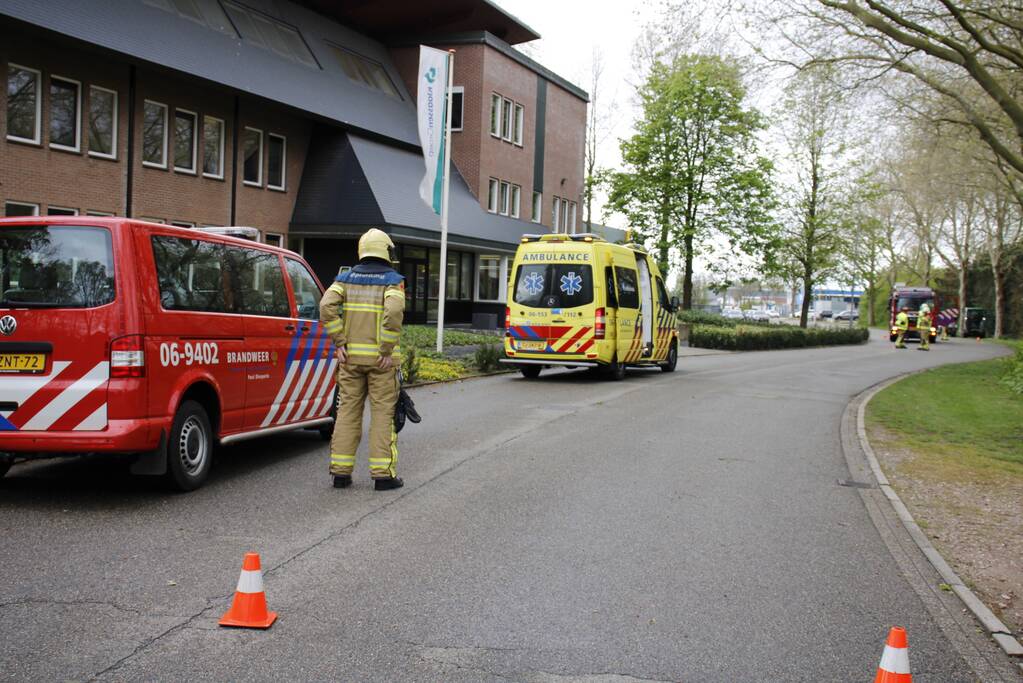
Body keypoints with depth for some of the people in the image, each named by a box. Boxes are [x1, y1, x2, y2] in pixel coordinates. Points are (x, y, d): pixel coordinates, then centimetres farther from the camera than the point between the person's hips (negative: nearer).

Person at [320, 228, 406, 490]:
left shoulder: (346, 278, 8)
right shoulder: (393, 280, -3)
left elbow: (327, 306, -8)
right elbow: (394, 311, -21)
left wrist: (339, 343, -4)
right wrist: (387, 350, -15)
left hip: (351, 356, 4)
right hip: (380, 359, -3)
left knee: (348, 411, 10)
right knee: (382, 413, 2)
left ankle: (341, 471, 10)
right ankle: (383, 473, 2)